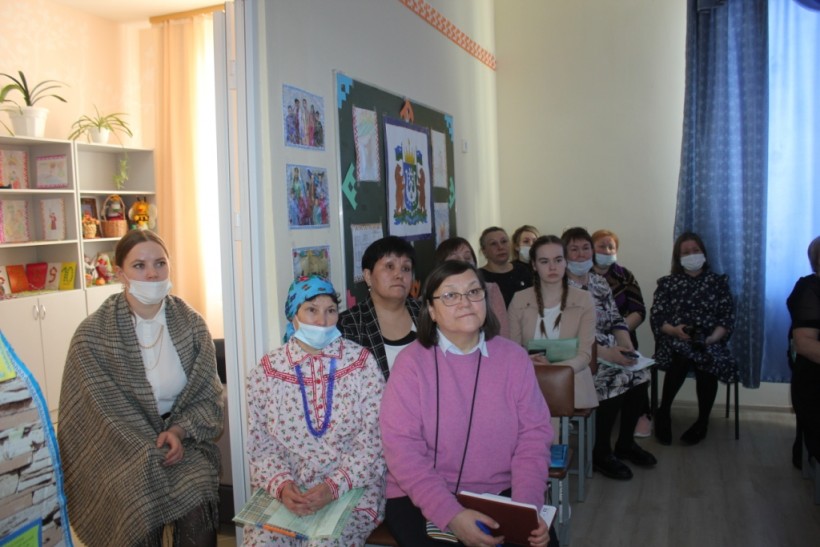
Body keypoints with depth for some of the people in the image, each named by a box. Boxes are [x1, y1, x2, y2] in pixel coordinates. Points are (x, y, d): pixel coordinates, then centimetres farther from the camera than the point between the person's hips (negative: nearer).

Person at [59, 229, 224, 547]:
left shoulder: (191, 324, -2)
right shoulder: (93, 335, -9)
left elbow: (208, 393, 3)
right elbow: (100, 408, -9)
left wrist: (178, 430, -15)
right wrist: (147, 453, -19)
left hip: (182, 438, 2)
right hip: (122, 448, -1)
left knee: (197, 502, -25)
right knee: (140, 508, -27)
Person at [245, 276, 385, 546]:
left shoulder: (362, 363, -4)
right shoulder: (266, 371, 1)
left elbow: (373, 440, -7)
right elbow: (261, 445, 2)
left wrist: (334, 487, -17)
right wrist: (282, 486, -15)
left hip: (352, 488, -1)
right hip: (284, 491, 2)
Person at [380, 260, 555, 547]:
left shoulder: (513, 357, 0)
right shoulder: (412, 361, -8)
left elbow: (533, 435, 0)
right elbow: (401, 447, -13)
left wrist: (527, 508, -14)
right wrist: (450, 514, -23)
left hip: (500, 493, 3)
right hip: (424, 499, -2)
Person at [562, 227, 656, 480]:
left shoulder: (600, 283, 14)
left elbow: (616, 320, 13)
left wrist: (626, 346, -6)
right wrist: (606, 352, -22)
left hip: (611, 351, 7)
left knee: (640, 374, -15)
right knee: (617, 378, -26)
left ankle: (626, 442, 5)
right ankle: (601, 454, -9)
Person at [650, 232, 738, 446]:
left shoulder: (718, 282, 14)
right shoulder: (667, 283, 14)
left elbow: (727, 318, 4)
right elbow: (656, 317, 4)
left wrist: (711, 338, -14)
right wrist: (674, 330, -17)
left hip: (709, 341, 1)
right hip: (675, 340, 0)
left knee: (706, 363, -34)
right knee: (683, 354, -36)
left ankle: (703, 421, -13)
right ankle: (664, 412, -18)